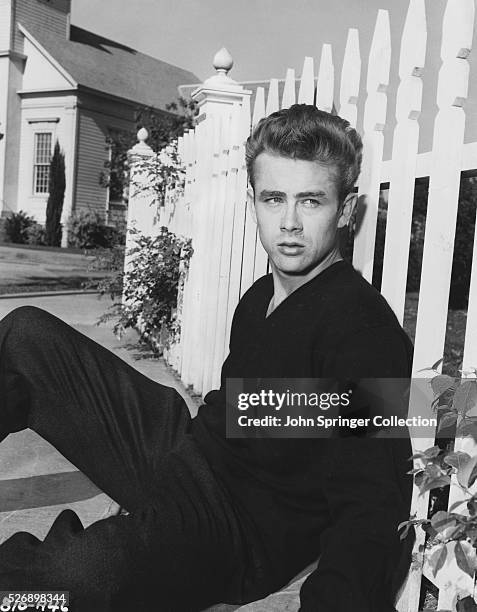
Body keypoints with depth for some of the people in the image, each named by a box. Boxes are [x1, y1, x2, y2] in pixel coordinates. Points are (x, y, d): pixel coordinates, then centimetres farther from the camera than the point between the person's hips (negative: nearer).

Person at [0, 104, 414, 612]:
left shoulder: (365, 330, -20)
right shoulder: (261, 297, 7)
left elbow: (373, 510, -27)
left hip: (244, 532, -8)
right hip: (185, 449, 8)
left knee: (92, 570, -43)